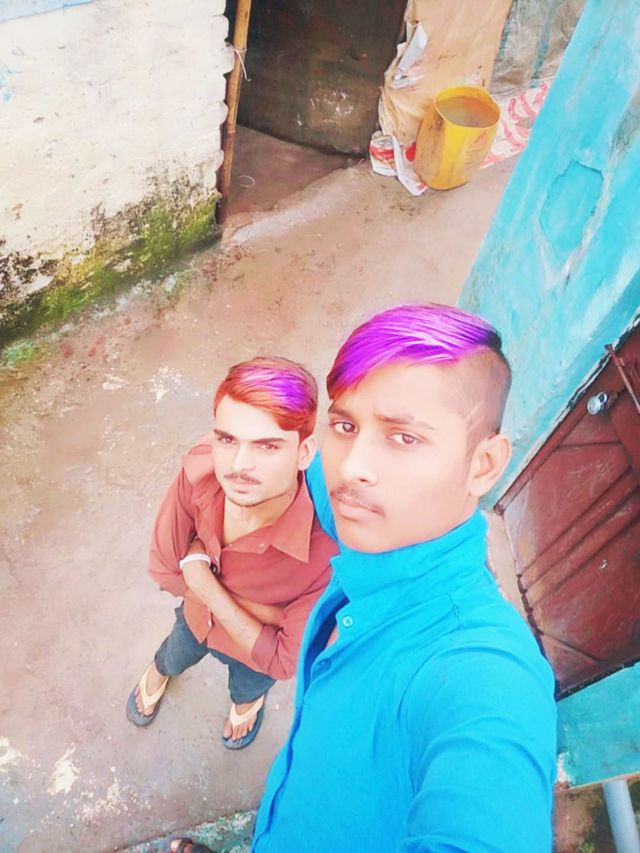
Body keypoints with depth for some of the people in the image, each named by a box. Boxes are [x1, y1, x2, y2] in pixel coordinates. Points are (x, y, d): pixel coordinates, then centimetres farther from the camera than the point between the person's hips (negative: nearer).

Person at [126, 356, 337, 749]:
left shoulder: (328, 550, -46)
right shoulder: (199, 468, -36)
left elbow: (284, 661, -30)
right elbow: (166, 569, -21)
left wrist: (205, 584, -33)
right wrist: (273, 612, -29)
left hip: (259, 649, -2)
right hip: (196, 615, 2)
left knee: (247, 690, 35)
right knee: (173, 660, 37)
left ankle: (248, 702, 72)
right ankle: (157, 673, 74)